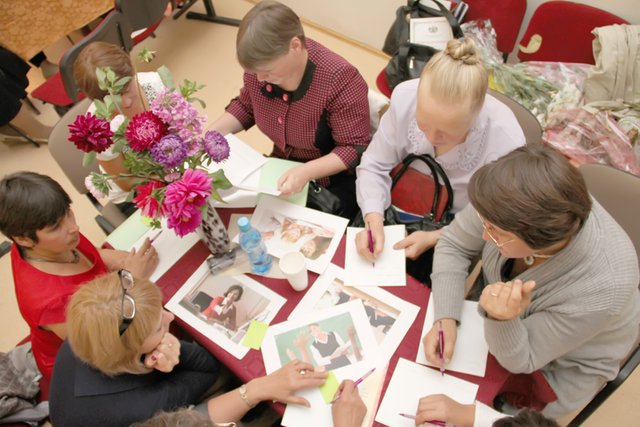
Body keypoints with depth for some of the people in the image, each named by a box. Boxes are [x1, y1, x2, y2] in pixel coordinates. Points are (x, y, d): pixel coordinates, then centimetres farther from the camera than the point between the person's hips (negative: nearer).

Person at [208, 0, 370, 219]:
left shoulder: (340, 81, -27)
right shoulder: (261, 65, -11)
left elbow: (355, 149, -22)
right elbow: (245, 106, 9)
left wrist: (306, 172, -37)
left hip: (333, 184, -5)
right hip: (282, 171, 5)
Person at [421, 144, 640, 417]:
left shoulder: (600, 288, -40)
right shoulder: (515, 209, -33)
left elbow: (520, 361, -25)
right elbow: (454, 246, -14)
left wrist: (501, 320, -47)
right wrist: (445, 319, -26)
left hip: (563, 369, -3)